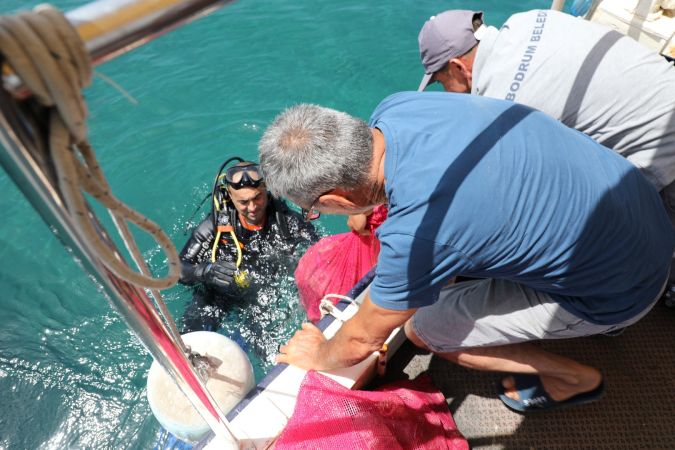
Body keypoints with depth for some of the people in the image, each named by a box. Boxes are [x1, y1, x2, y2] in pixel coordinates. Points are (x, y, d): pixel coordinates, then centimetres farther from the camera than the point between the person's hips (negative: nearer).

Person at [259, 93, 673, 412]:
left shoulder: (416, 231, -36)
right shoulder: (395, 106, -16)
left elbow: (361, 341, -16)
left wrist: (319, 356, 5)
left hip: (623, 283, -7)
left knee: (425, 329, -4)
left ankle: (574, 377, 16)